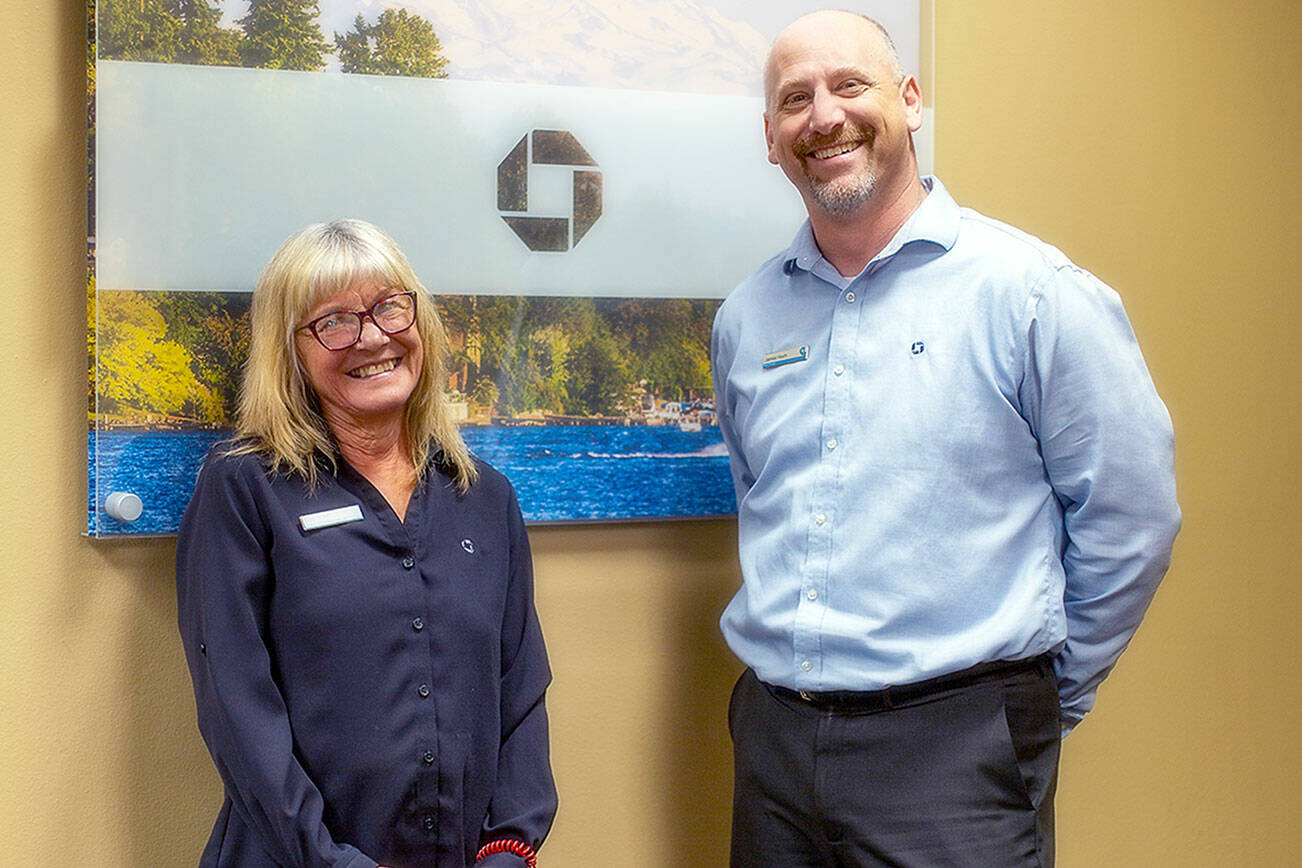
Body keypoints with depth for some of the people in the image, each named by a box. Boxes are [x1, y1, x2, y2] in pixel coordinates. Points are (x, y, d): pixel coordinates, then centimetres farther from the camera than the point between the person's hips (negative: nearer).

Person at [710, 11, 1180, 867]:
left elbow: (1129, 517, -4)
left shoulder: (1030, 291, -8)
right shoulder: (746, 317, 8)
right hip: (773, 733, 5)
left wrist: (1044, 694, 3)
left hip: (953, 751, -4)